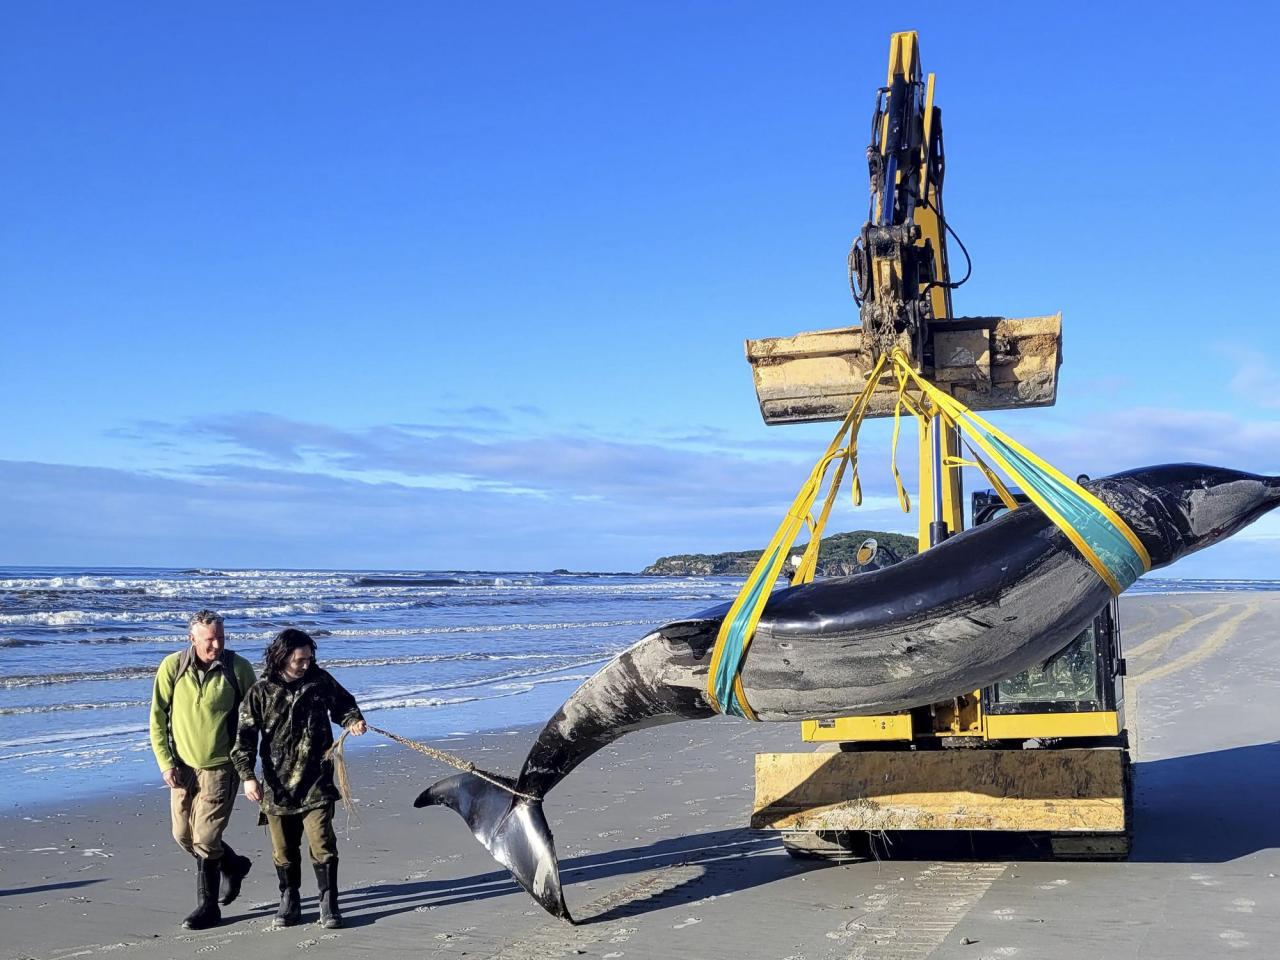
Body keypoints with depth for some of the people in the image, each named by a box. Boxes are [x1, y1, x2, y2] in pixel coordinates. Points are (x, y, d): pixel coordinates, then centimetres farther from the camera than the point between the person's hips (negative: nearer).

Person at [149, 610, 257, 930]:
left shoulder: (239, 668, -10)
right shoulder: (172, 667, -8)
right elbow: (158, 717, -1)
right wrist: (165, 762, -7)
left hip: (220, 766, -3)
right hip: (183, 765, 4)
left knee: (205, 838, -7)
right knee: (183, 835, 11)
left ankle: (208, 906, 18)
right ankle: (233, 865, 36)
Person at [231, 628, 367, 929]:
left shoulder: (320, 681, 1)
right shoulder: (260, 693, -4)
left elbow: (343, 704, 18)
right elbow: (244, 737, -4)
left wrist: (353, 720, -4)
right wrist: (248, 775, -14)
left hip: (316, 783, 0)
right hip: (277, 785, 0)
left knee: (322, 844, -6)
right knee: (284, 850, 11)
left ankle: (328, 904, 5)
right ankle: (289, 902, 28)